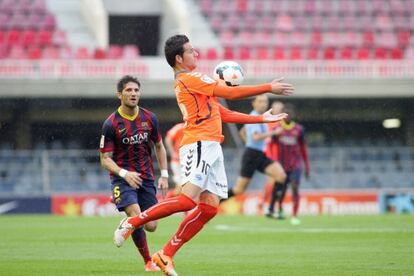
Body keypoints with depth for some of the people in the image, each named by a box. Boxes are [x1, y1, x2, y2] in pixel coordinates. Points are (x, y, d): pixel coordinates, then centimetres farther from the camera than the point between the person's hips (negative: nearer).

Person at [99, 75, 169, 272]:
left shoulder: (149, 118, 1)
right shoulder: (111, 124, -12)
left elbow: (159, 147, 14)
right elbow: (105, 159, -10)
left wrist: (164, 175, 5)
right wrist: (124, 174, -26)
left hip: (146, 178, 4)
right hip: (122, 177, -4)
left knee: (151, 226, -1)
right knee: (136, 218, -24)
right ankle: (148, 262, -7)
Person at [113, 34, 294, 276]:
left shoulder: (190, 81, 25)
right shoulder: (189, 79, -5)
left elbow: (223, 114, 27)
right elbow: (230, 93, -9)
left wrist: (261, 119, 25)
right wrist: (269, 88, -3)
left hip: (211, 149, 10)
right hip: (199, 145, -10)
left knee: (209, 208, 1)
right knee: (188, 200, -21)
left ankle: (166, 256, 3)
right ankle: (132, 222, -9)